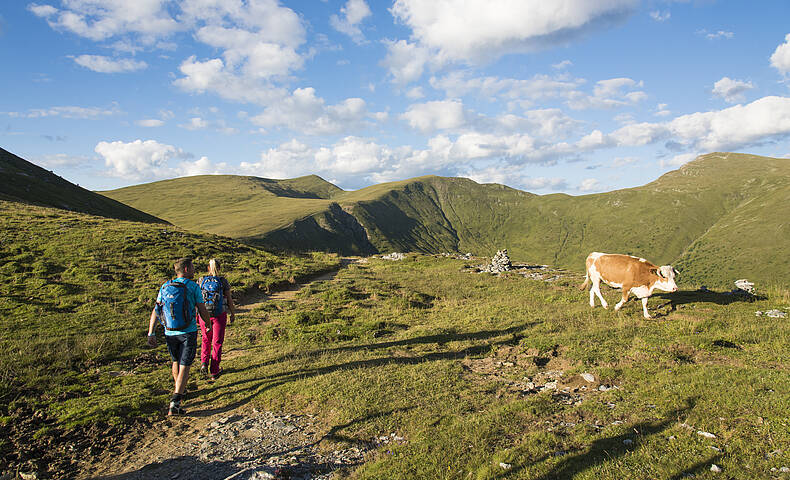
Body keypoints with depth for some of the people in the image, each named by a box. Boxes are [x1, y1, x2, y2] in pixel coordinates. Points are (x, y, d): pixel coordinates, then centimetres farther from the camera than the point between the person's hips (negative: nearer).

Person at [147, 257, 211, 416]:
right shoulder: (193, 287, -6)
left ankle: (180, 390, 42)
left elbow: (156, 311, 1)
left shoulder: (165, 287, 5)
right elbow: (203, 311, -6)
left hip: (170, 333, 4)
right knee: (184, 367, -3)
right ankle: (174, 403, -14)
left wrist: (151, 334, 2)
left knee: (176, 362, 24)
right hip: (188, 332, -4)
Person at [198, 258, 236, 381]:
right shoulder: (223, 281, -9)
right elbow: (229, 300, -5)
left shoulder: (201, 281, -4)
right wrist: (233, 314, 8)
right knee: (217, 342, 9)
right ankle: (214, 371, 12)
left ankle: (204, 362, 6)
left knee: (206, 340, 24)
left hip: (204, 314, 2)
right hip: (220, 315, -2)